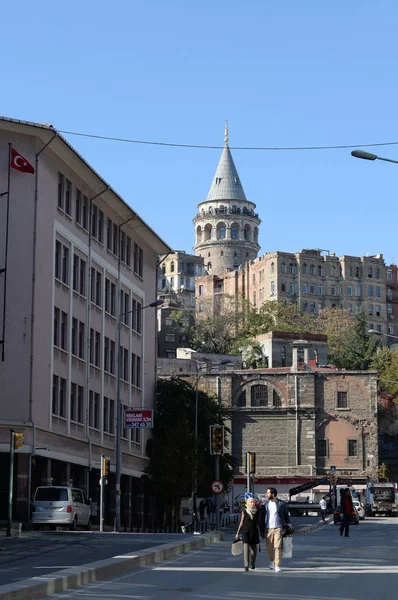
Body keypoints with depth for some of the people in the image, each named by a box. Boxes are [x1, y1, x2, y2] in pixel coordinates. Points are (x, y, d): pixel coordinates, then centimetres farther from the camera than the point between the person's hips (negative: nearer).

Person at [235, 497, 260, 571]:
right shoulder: (244, 512, 0)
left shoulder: (257, 512, 4)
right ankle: (246, 565, -14)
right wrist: (237, 533, 5)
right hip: (246, 532, -2)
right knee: (246, 548, -12)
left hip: (254, 532, 2)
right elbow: (241, 523, 5)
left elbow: (258, 523, 11)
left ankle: (253, 563, 33)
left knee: (254, 548, 10)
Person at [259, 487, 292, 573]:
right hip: (268, 529, 3)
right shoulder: (265, 504, 7)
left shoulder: (281, 504, 1)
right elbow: (262, 517, 9)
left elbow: (286, 516, 9)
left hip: (278, 528, -3)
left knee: (278, 547, -8)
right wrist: (262, 530, 6)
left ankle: (277, 566, -4)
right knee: (269, 547, 6)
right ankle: (272, 561, 32)